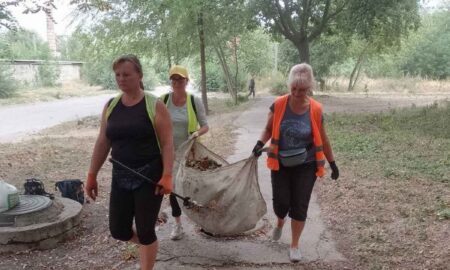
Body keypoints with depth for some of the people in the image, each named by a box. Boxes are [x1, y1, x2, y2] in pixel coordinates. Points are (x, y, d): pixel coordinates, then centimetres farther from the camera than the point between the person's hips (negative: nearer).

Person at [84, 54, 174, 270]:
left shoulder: (155, 106, -9)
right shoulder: (110, 106, 6)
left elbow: (167, 143, -11)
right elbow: (102, 143, 10)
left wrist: (167, 176, -20)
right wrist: (92, 175, 8)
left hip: (149, 176, -5)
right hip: (120, 177, 5)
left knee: (145, 231, 3)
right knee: (118, 230, 9)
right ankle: (146, 244, 42)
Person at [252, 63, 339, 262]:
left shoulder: (316, 110, -11)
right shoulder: (278, 105, -11)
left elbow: (322, 140, 0)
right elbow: (269, 129, 2)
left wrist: (332, 164, 6)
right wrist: (260, 143, -18)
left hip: (305, 166, 0)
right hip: (280, 164, 1)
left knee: (299, 206, 4)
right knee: (280, 202, 3)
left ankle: (294, 245, 24)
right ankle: (279, 223, 40)